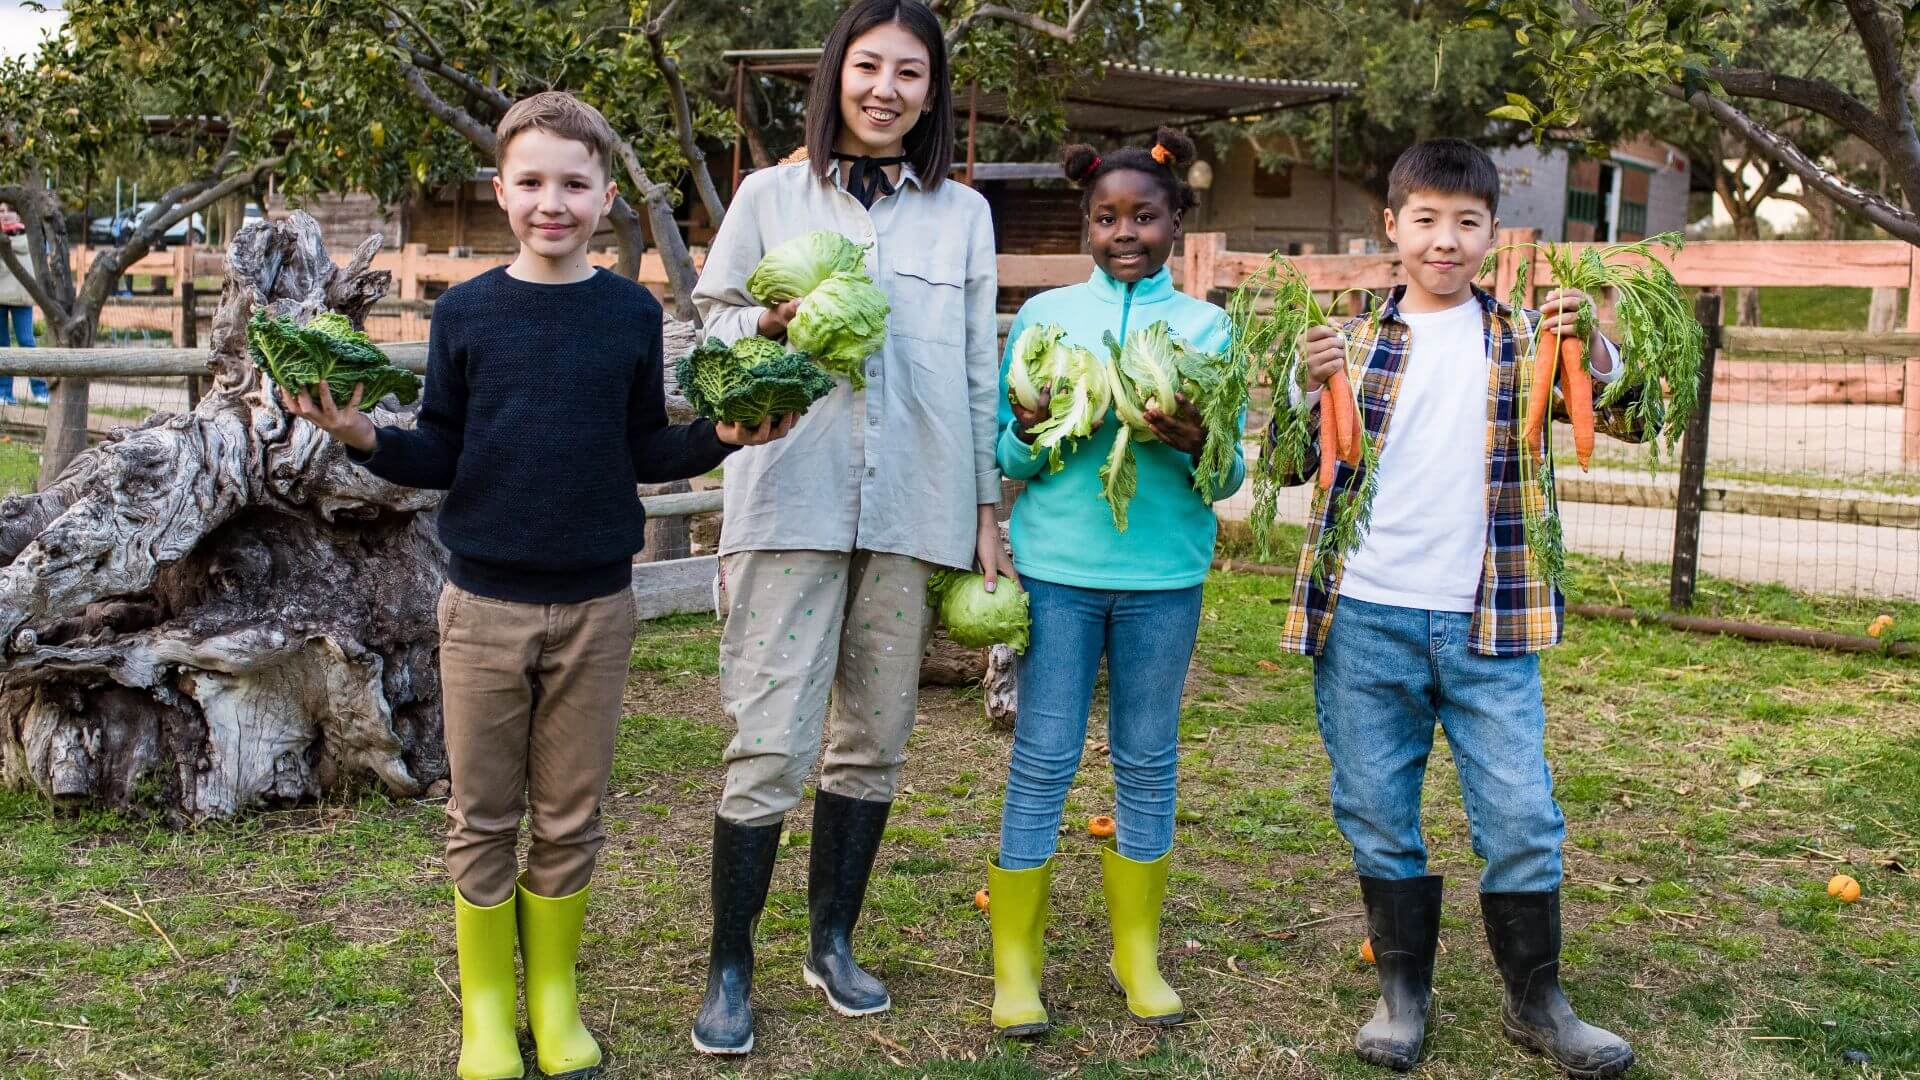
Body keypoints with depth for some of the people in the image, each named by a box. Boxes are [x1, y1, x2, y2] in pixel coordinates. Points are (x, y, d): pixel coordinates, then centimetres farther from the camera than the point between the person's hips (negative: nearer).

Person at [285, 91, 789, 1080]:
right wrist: (366, 438, -16)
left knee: (570, 815, 10)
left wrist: (720, 438, -11)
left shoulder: (632, 314, 2)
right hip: (485, 599, 0)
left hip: (595, 601, 0)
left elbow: (645, 452, 6)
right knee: (482, 816, 8)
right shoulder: (465, 312, 0)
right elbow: (439, 458, 2)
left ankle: (554, 991, 27)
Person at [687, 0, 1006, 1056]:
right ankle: (730, 968, 9)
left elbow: (980, 373, 14)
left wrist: (988, 510, 11)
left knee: (873, 741, 10)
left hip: (912, 510, 3)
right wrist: (771, 326, -12)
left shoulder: (963, 214, 13)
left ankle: (832, 941, 27)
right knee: (770, 743, -6)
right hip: (791, 501, -2)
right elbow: (710, 324, 10)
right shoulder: (769, 195, 7)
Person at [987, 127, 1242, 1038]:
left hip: (1164, 572, 1)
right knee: (1043, 761, 1)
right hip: (1059, 566, -1)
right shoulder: (1043, 315, 5)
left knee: (1148, 760, 9)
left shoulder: (1206, 326, 5)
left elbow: (1229, 476, 3)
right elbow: (1002, 452, 4)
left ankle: (1137, 950, 23)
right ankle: (1015, 958, 11)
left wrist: (1196, 444, -18)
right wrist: (1033, 434, -17)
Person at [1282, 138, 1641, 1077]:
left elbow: (1626, 420, 0)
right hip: (1365, 620, 0)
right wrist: (1306, 389, -15)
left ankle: (1535, 999, 23)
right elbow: (1295, 466, 4)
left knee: (1521, 815, 4)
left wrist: (1593, 351, -19)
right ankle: (1403, 989, 27)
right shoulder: (1352, 341, 5)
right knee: (1376, 812, 9)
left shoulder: (1522, 339, 5)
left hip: (1488, 624, 0)